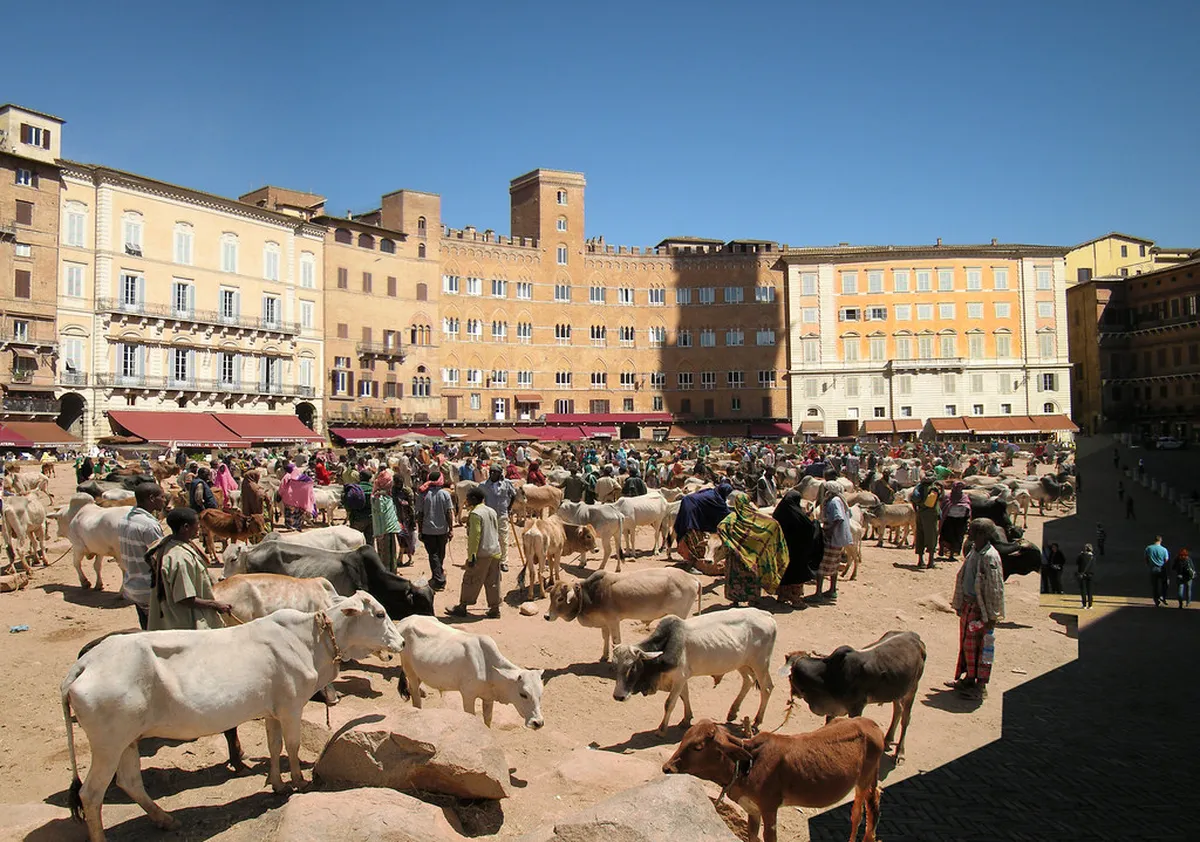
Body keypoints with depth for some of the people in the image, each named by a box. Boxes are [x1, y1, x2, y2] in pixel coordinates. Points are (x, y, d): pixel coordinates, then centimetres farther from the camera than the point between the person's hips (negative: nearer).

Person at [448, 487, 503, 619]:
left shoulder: (475, 513, -14)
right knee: (493, 582, 11)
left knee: (470, 581, 5)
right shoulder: (492, 511, 11)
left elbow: (474, 536, -18)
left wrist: (471, 556, -16)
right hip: (495, 552, 7)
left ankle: (462, 607, 13)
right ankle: (495, 609, 14)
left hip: (482, 554, -7)